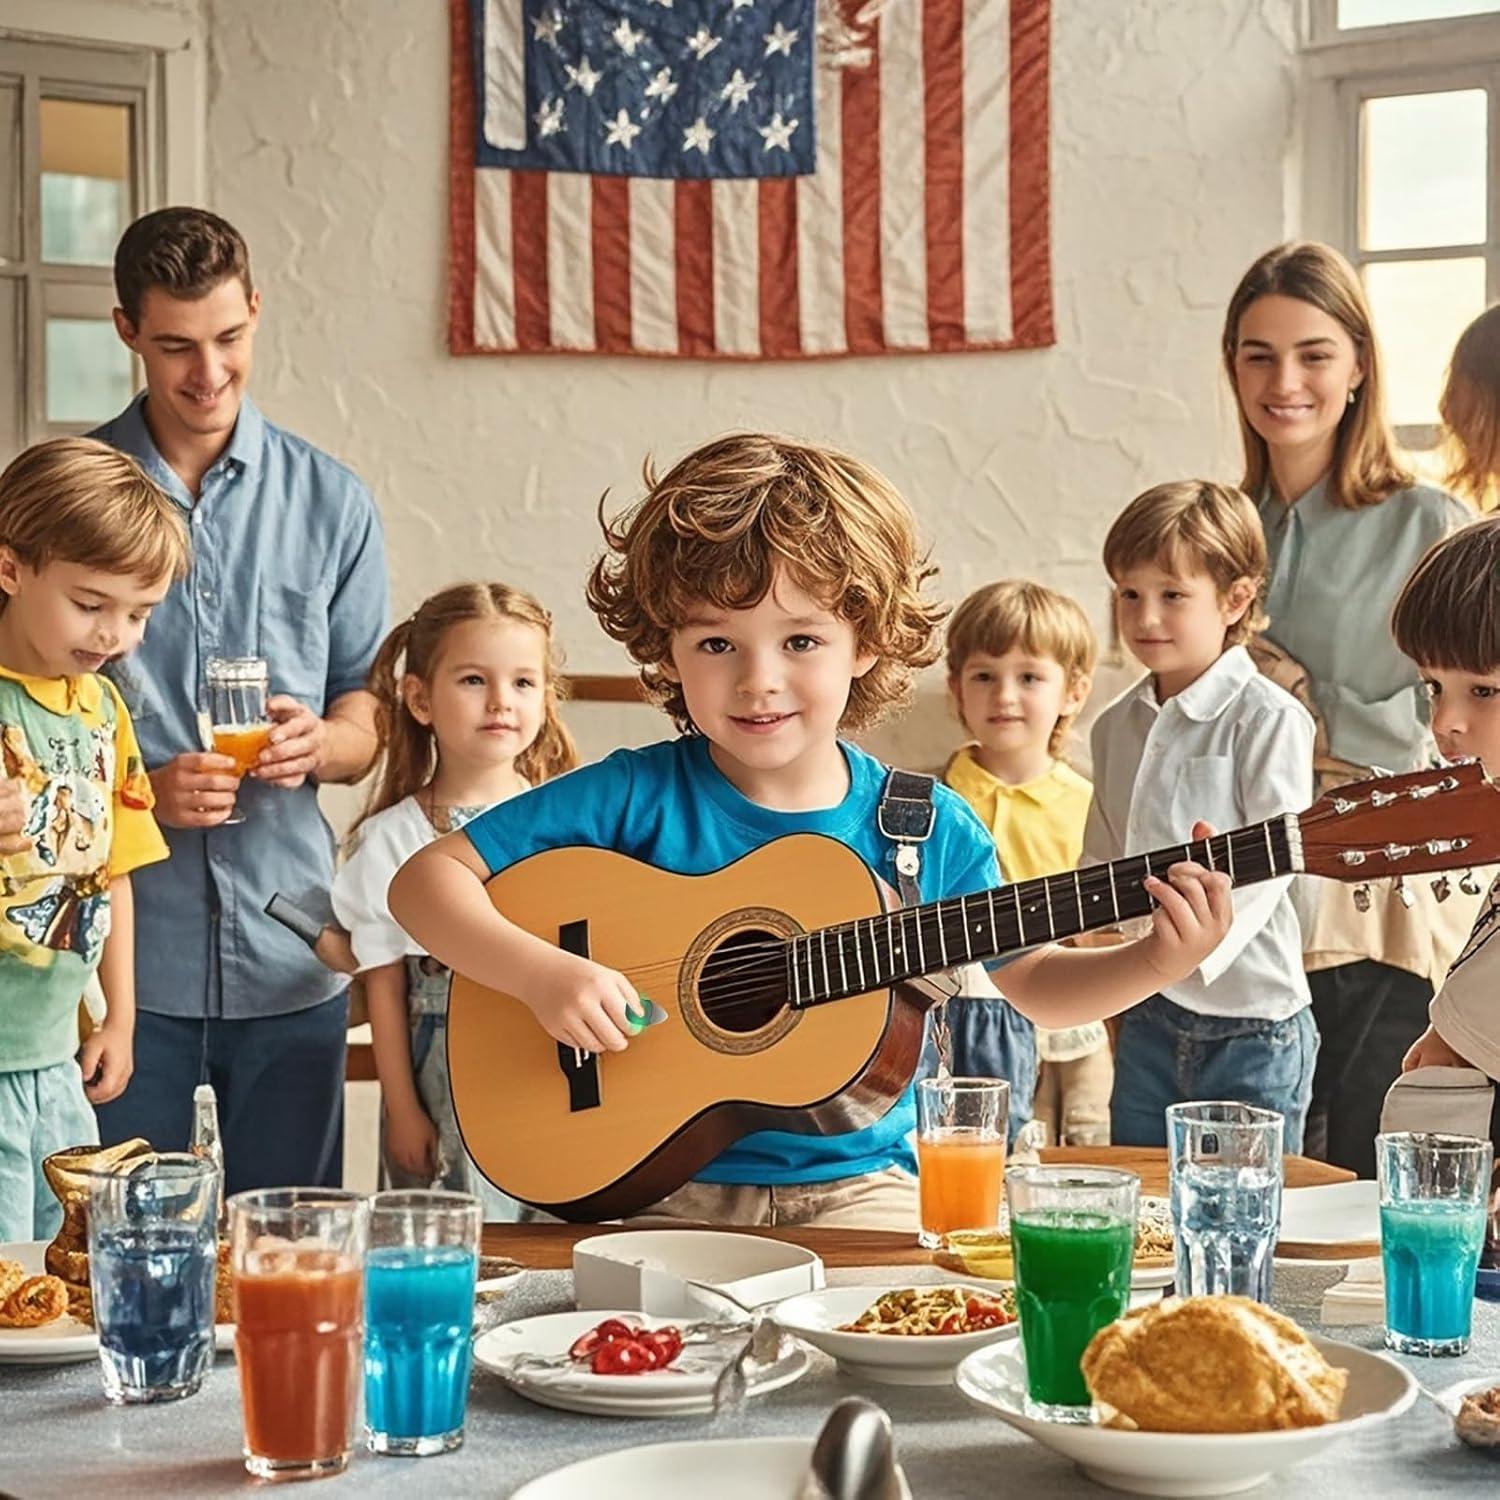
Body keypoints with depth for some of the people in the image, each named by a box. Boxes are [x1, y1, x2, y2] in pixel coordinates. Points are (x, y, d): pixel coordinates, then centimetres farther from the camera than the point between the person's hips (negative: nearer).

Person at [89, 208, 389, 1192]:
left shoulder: (331, 502, 6)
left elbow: (367, 722, 9)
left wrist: (319, 741, -14)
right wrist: (140, 789, -16)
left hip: (289, 962, 2)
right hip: (125, 956, -2)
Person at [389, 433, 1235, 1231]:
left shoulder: (930, 830, 0)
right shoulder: (640, 798, -7)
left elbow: (1033, 982, 11)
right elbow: (427, 878, -7)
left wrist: (1155, 964, -8)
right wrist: (541, 972, -24)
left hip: (857, 1187, 2)